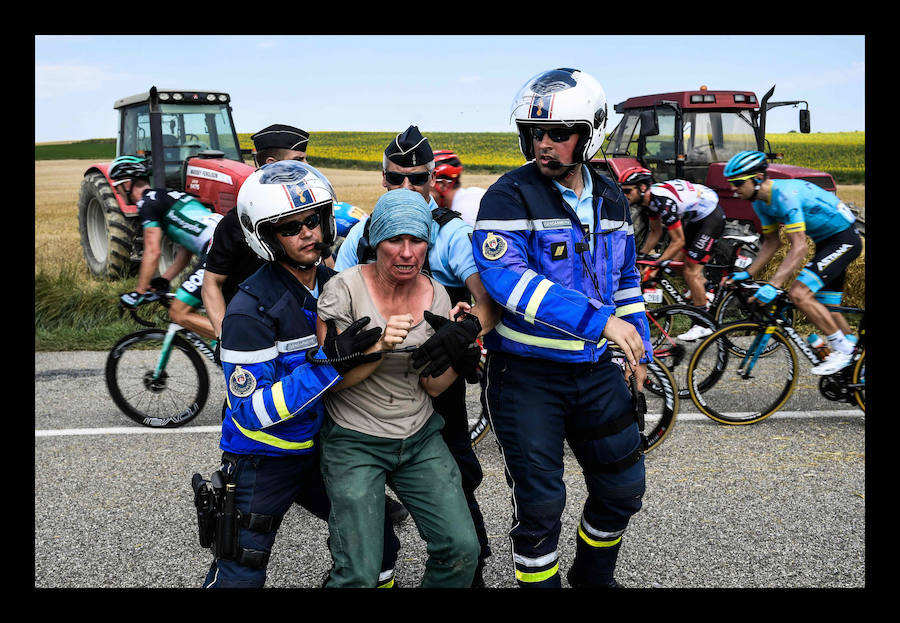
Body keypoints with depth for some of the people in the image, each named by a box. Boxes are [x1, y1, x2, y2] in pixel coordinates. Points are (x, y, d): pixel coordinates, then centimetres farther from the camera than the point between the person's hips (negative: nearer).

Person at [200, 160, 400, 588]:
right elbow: (253, 410, -26)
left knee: (379, 547, 14)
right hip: (263, 462, -6)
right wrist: (328, 362, -34)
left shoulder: (335, 283, -1)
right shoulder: (251, 308, -22)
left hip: (320, 451, 6)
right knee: (238, 578, 1)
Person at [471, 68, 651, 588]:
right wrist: (597, 319, -33)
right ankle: (539, 583, 26)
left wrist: (638, 348, 14)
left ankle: (594, 576, 39)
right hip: (527, 373, -5)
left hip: (596, 369, 6)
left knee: (623, 487, 14)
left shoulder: (610, 199, 6)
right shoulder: (509, 198, -13)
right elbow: (506, 277, -28)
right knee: (541, 501, 2)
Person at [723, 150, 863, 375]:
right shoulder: (760, 200, 0)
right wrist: (747, 274, 3)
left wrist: (773, 286, -39)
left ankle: (842, 349, -8)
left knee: (799, 294, -21)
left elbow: (799, 247, -33)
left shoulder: (785, 194, -28)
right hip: (825, 242, 10)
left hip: (844, 238, -10)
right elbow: (771, 243, 11)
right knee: (826, 308, 13)